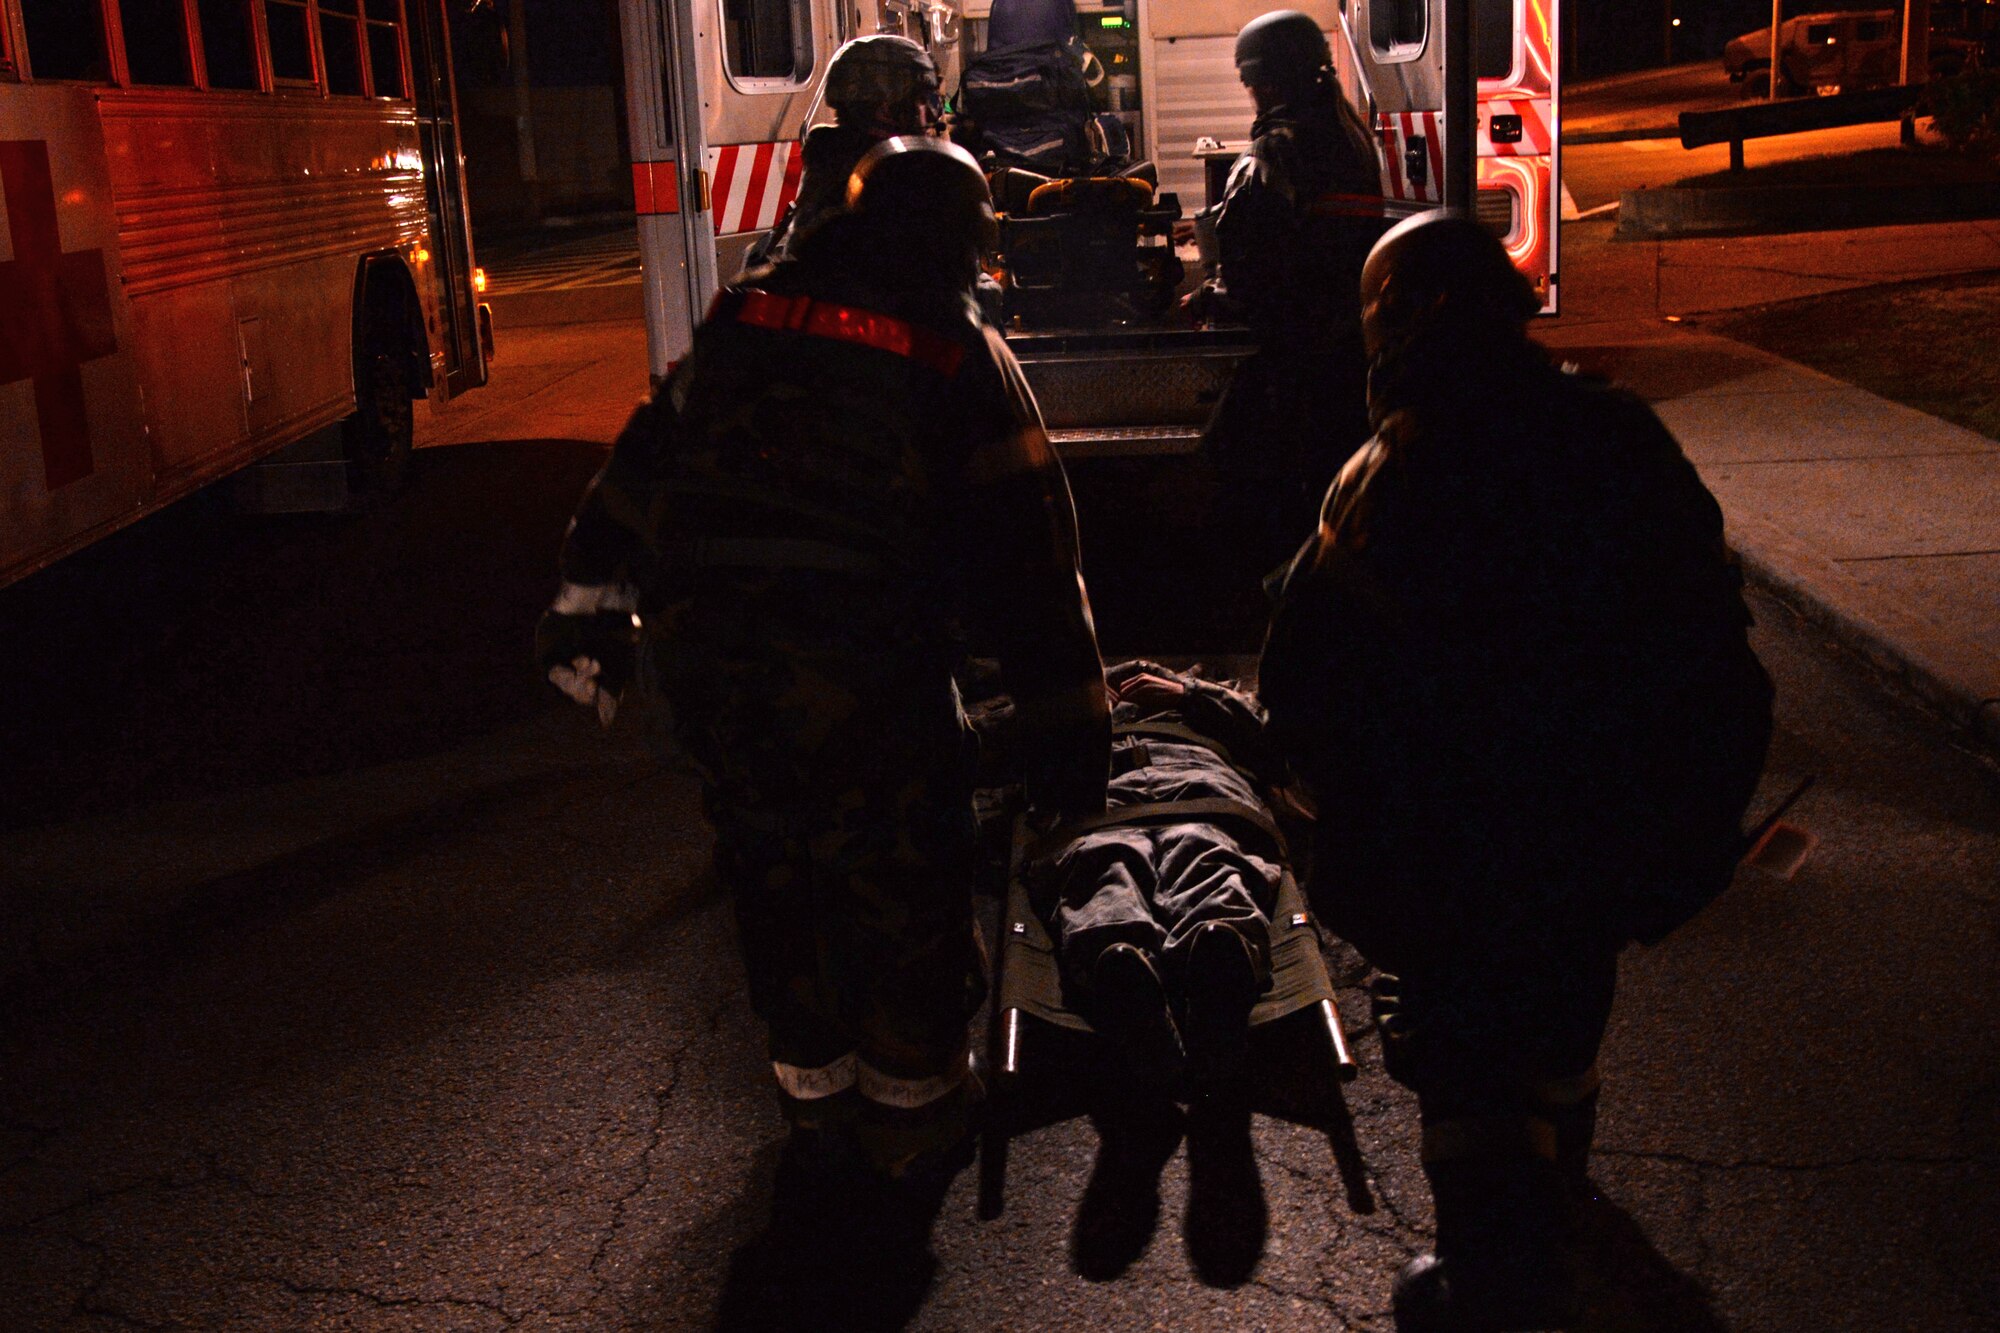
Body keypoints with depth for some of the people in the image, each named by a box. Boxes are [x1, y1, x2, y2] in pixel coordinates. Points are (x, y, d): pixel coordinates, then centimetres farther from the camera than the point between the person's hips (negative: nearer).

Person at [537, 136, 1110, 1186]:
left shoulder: (747, 314, 15)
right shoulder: (966, 354, 4)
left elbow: (643, 459, 16)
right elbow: (1025, 549, 1)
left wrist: (591, 606, 20)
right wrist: (1068, 733, 3)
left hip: (701, 647, 4)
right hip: (864, 659, -4)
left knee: (770, 872, 20)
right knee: (904, 881, 14)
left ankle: (816, 1095, 36)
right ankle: (909, 1112, 27)